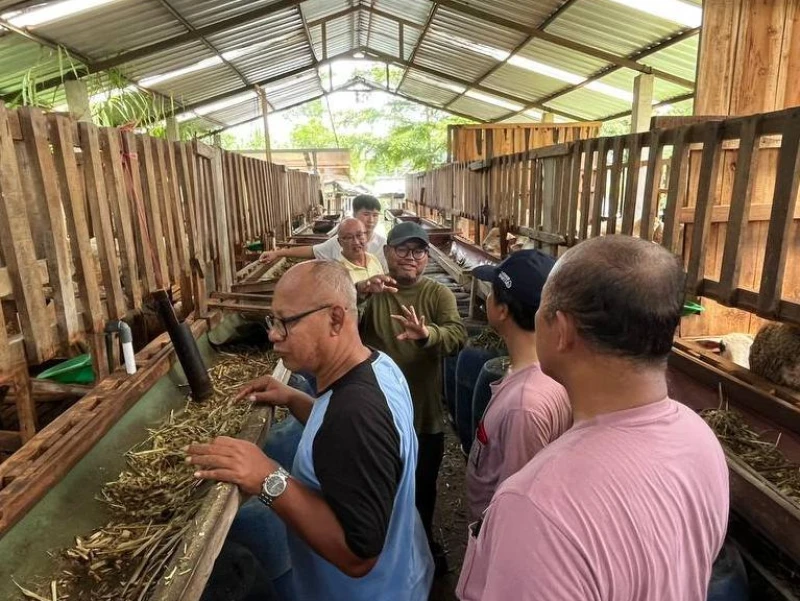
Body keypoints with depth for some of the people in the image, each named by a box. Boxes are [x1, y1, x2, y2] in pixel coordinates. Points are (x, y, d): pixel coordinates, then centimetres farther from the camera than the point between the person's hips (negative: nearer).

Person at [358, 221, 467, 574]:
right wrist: (359, 291, -41)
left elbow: (457, 335, -24)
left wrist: (426, 334, -45)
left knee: (423, 489, 23)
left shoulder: (438, 294, -6)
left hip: (425, 415, 1)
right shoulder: (370, 292, -6)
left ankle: (424, 544, 50)